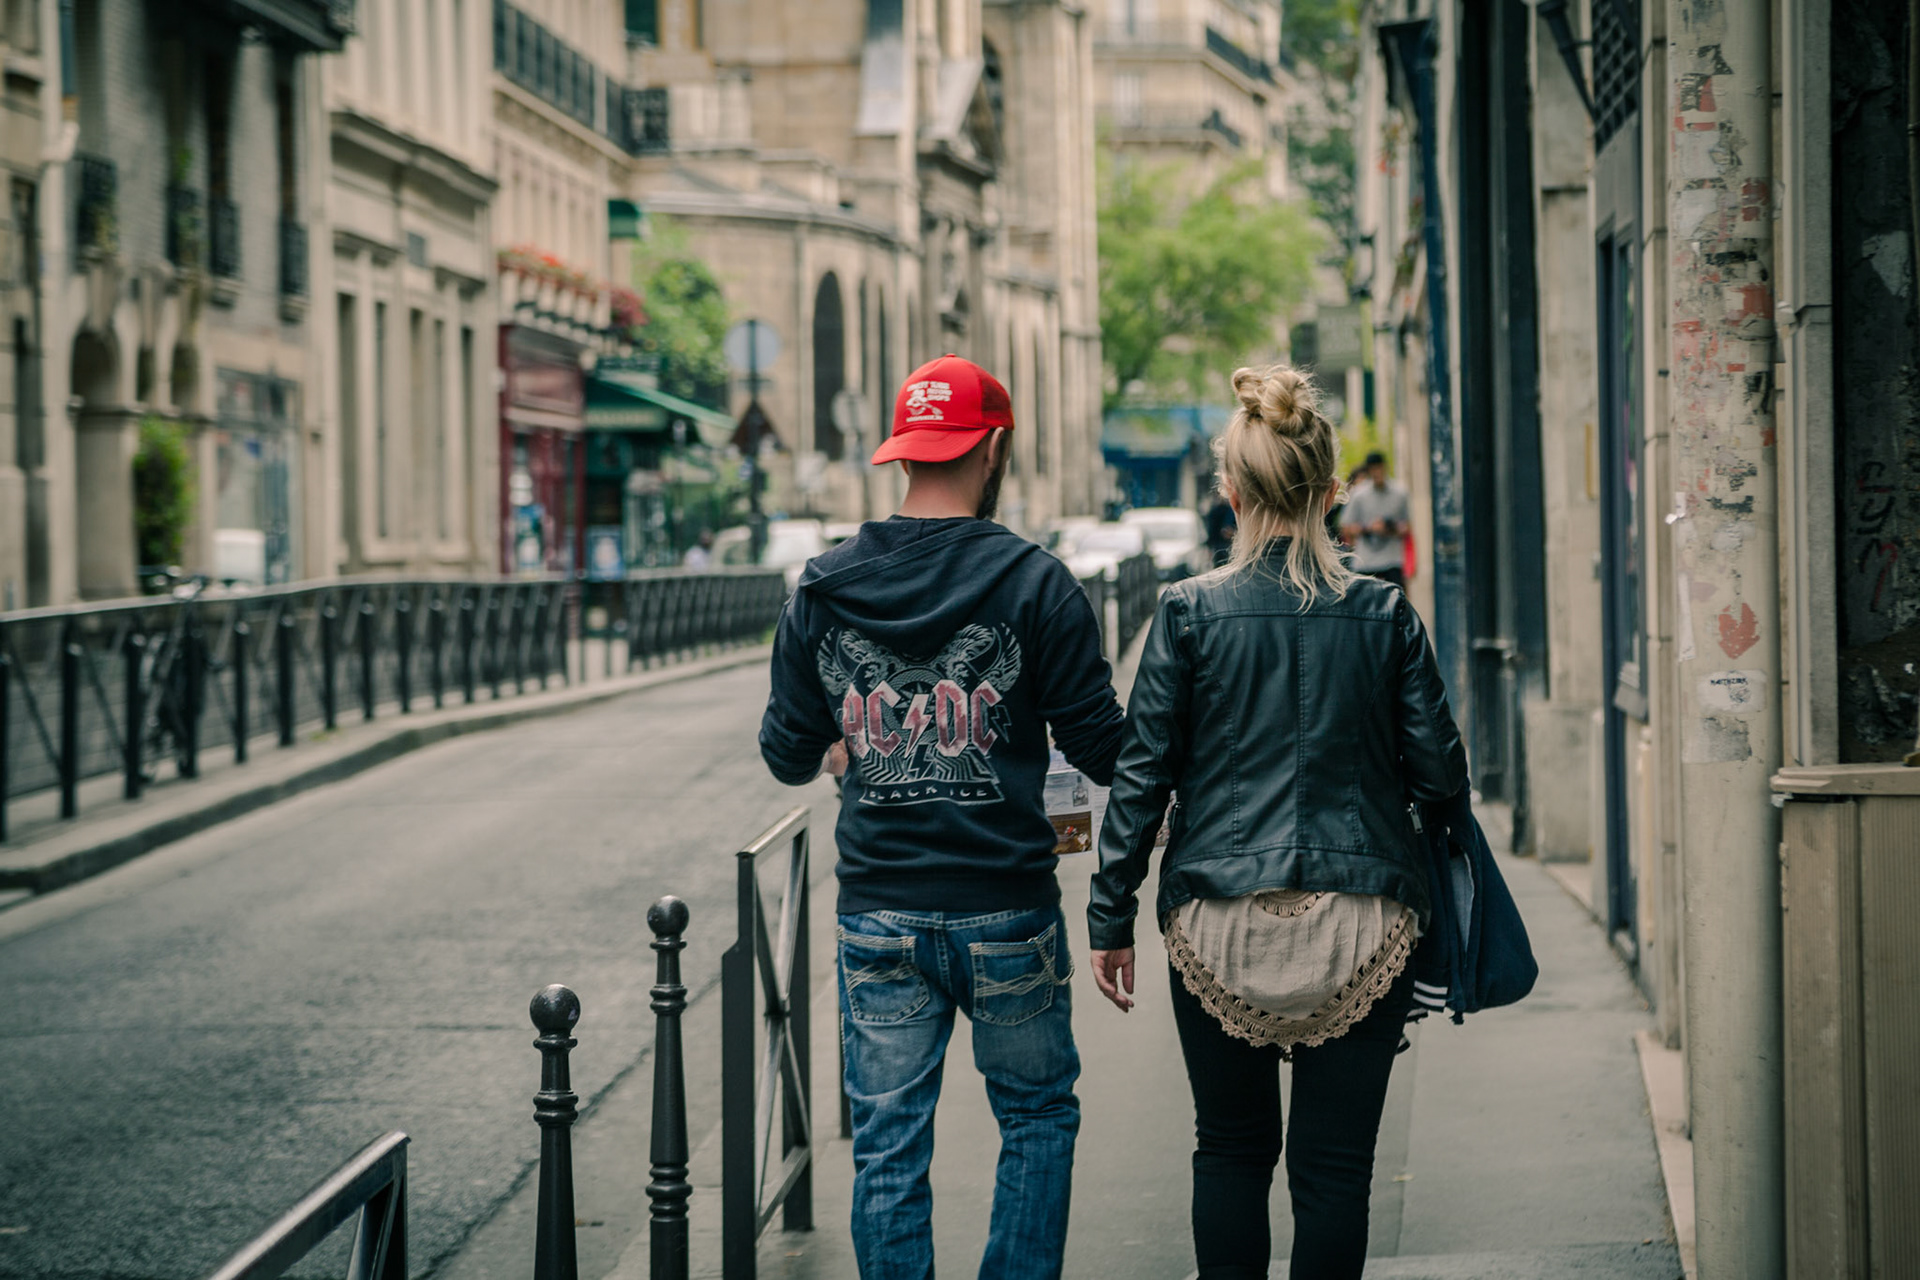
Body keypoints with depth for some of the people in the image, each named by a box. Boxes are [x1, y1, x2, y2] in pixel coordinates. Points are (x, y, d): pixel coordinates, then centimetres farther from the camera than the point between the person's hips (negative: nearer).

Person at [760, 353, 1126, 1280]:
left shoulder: (823, 590, 0)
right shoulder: (1034, 584, -9)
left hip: (877, 915, 2)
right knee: (1038, 1117, 16)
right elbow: (1103, 751, -8)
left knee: (888, 1145, 8)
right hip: (1006, 910, -2)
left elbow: (788, 756, 5)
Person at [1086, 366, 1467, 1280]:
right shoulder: (1383, 613, 0)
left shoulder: (1191, 612, -3)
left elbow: (1141, 774, -2)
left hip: (1219, 925, 0)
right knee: (1334, 1161, 5)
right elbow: (1440, 774, 2)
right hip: (1361, 918, 0)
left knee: (1230, 1149, 13)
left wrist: (1110, 917, 4)